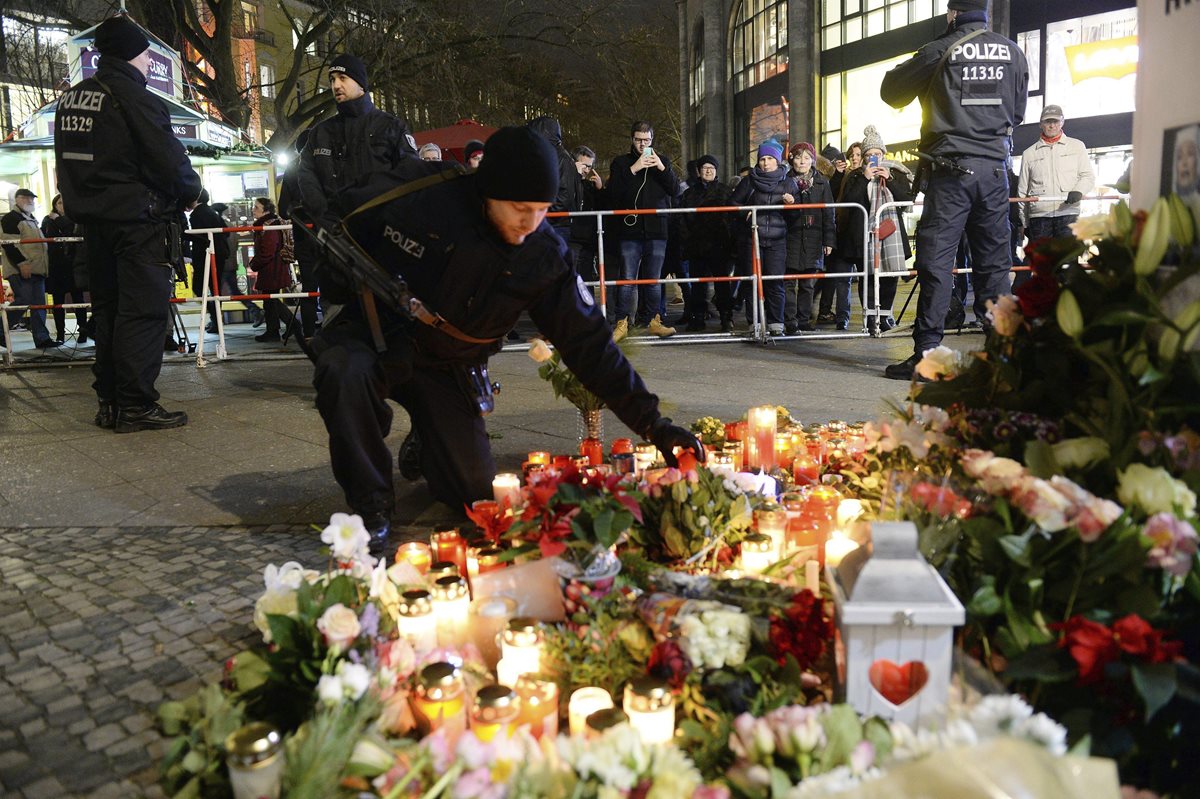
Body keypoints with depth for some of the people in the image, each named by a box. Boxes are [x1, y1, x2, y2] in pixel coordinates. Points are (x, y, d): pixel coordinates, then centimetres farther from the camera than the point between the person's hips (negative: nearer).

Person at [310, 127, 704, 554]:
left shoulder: (545, 258, -15)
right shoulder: (417, 194, -22)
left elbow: (589, 342, -13)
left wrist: (652, 423, -17)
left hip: (446, 368, 2)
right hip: (373, 331, -2)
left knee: (477, 493, -5)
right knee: (344, 370, -38)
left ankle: (425, 445, 31)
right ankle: (372, 506, -15)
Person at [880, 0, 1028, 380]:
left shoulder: (940, 51, -4)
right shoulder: (1013, 52, 9)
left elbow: (891, 92, 6)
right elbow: (1017, 112, 18)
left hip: (952, 169, -4)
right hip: (996, 167, 4)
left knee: (936, 259, -4)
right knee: (994, 260, 9)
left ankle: (926, 352, -7)